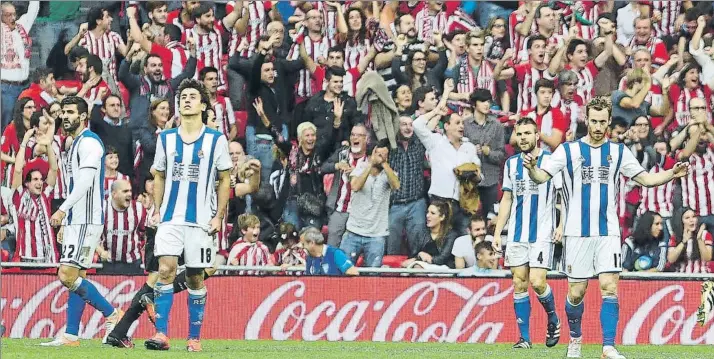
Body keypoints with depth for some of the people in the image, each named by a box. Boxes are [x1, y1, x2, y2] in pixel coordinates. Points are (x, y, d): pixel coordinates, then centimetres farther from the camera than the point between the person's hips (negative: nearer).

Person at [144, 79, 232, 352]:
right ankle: (161, 334, -17)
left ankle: (194, 337, 12)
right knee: (166, 269, -14)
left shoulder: (216, 140, 1)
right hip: (170, 218, 1)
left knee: (196, 278, 3)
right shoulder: (166, 138, 8)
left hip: (200, 221, -1)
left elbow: (224, 180, 5)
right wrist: (157, 211, 7)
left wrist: (219, 216, -2)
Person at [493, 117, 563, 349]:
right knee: (519, 283, 1)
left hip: (542, 234, -5)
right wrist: (497, 232, 11)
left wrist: (562, 226, -13)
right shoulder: (511, 164, 10)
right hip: (516, 234, 5)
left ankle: (553, 320, 15)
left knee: (536, 282, -12)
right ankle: (524, 337, 6)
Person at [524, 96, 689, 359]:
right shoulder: (568, 150, 1)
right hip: (578, 232, -1)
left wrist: (672, 174, -5)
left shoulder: (618, 151, 8)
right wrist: (532, 169, -31)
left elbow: (645, 178, 12)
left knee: (609, 287, -12)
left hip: (608, 233, 1)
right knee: (576, 292, 2)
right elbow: (542, 176, -8)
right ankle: (575, 338, 27)